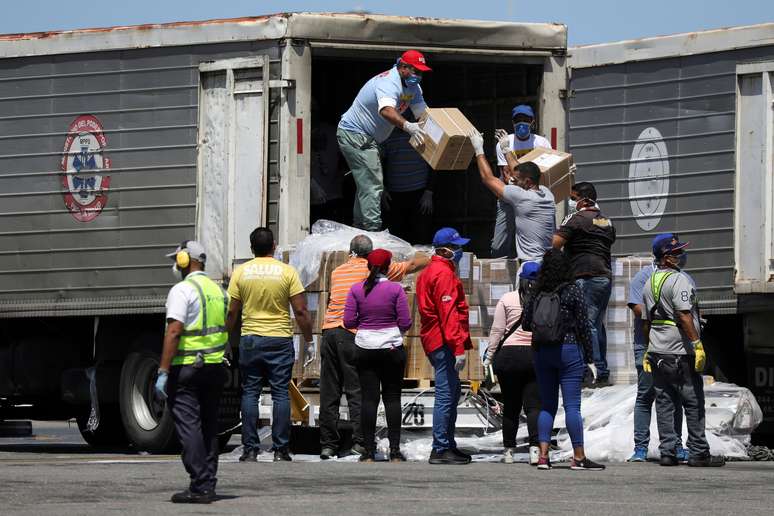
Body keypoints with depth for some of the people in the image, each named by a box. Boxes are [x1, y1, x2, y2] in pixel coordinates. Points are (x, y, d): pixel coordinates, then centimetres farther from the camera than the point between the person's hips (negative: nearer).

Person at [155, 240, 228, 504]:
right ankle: (208, 486, 12)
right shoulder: (219, 290, 15)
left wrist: (163, 372, -19)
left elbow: (174, 331, -19)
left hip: (187, 367, -8)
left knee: (188, 426, -6)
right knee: (209, 427, 12)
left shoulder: (183, 290, -11)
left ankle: (199, 487, -12)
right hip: (215, 368, 8)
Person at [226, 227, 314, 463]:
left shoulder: (241, 272, 0)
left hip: (250, 340, 1)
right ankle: (280, 450, 1)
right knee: (280, 394, 3)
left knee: (250, 394, 6)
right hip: (280, 340, -1)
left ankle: (250, 450, 3)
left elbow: (232, 312, 1)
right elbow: (301, 311, -6)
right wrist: (309, 341, 4)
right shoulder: (287, 271, -4)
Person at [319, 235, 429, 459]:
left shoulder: (337, 271, 19)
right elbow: (413, 265, 12)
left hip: (330, 329, 4)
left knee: (329, 392, 5)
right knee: (357, 390, -3)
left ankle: (328, 445, 5)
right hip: (353, 334, -4)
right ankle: (360, 442, -10)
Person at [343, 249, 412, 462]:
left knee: (368, 398, 2)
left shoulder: (357, 289, -2)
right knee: (392, 398, 4)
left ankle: (369, 452, 0)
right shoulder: (396, 289, -7)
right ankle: (395, 450, 1)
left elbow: (349, 321, -2)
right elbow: (405, 322, -7)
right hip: (392, 348, -1)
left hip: (365, 348, 1)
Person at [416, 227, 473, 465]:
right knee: (446, 395, -9)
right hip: (444, 342, -11)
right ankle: (441, 449, -9)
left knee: (451, 393, 17)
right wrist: (458, 347, -23)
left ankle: (448, 446, 21)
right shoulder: (444, 273, -13)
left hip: (433, 339, 11)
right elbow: (449, 313, -20)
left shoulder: (429, 272, 20)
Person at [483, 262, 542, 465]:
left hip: (509, 355, 0)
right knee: (534, 405, -1)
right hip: (536, 356, 0)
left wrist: (489, 356, 7)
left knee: (510, 406, 9)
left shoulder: (507, 300, -1)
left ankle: (509, 450, 13)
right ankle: (535, 447, -17)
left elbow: (497, 330, 0)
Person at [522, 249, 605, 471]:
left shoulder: (538, 293, 3)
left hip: (542, 352, 4)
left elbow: (525, 323, 6)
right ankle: (579, 457, -3)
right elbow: (583, 326, -6)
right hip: (569, 351, -4)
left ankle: (543, 455, 3)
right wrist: (589, 359, -1)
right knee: (572, 405, -3)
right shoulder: (573, 291, -6)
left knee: (547, 404, 10)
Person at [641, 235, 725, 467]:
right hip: (681, 352, -8)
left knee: (664, 403, 8)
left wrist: (649, 349, 25)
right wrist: (697, 344, -21)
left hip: (658, 352, 8)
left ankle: (667, 452, 6)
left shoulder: (650, 282, 13)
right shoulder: (678, 279, -13)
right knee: (694, 403, -1)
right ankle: (698, 453, -1)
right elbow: (684, 315, -22)